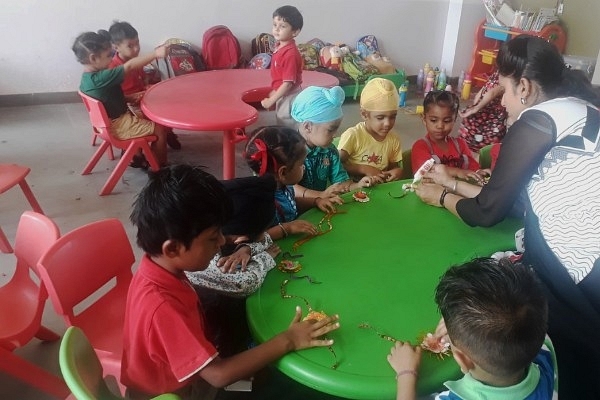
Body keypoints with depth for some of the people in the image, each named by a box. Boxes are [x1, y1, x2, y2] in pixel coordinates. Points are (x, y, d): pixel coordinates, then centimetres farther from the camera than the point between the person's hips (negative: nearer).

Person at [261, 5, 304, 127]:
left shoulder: (290, 53, -26)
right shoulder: (280, 47, 2)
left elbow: (288, 83, -26)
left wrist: (271, 100, -22)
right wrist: (273, 92, 14)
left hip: (289, 97, -9)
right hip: (282, 95, 9)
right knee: (282, 127, 22)